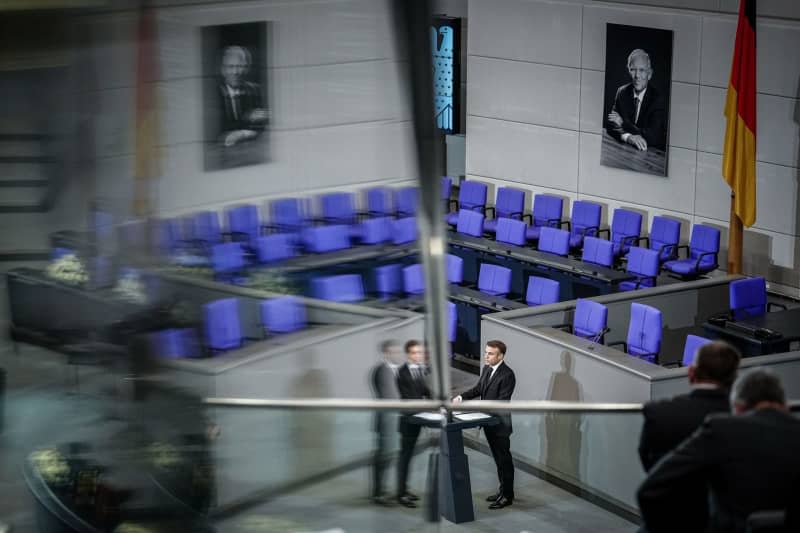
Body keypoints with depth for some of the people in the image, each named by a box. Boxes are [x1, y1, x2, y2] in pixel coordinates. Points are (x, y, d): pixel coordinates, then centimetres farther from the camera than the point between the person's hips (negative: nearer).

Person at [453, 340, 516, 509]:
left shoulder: (507, 375, -21)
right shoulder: (487, 369, 5)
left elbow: (502, 401, -23)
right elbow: (478, 389, 14)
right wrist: (462, 396, -2)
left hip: (500, 424, -8)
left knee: (504, 459, 2)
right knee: (498, 459, 18)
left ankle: (508, 496, 11)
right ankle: (503, 489, 30)